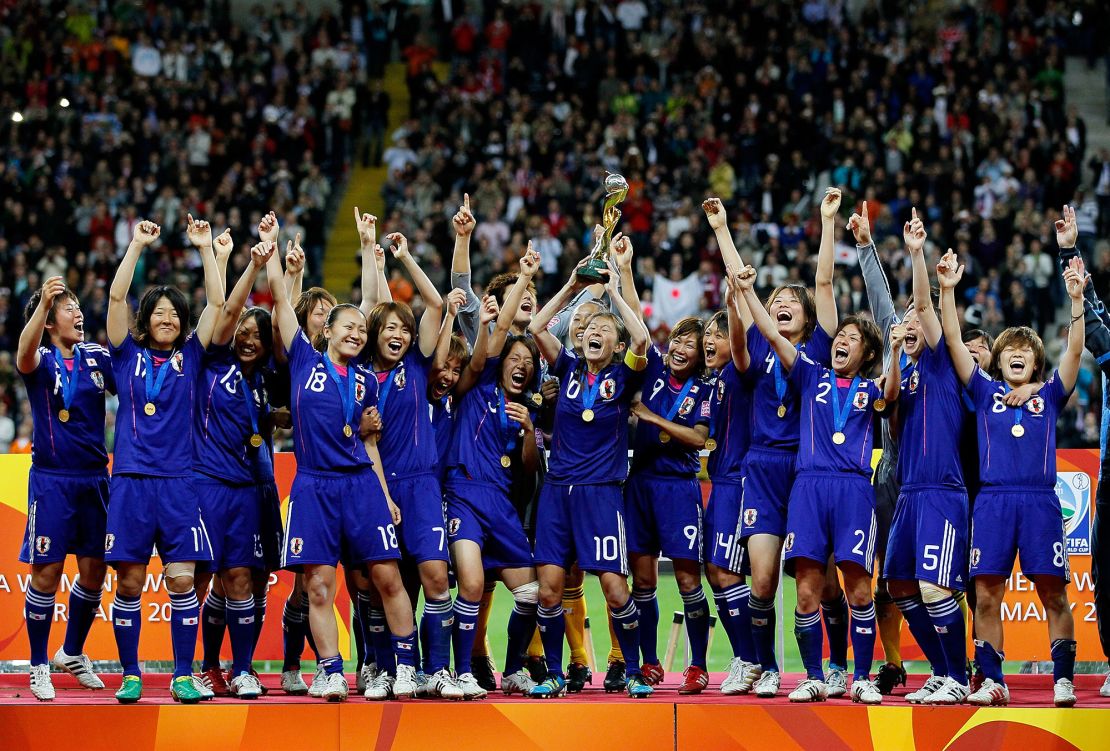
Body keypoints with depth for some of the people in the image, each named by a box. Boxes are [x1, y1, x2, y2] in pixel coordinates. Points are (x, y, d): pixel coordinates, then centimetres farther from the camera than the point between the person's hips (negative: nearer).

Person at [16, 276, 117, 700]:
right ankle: (39, 667, 8)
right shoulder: (41, 360, -5)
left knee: (94, 570, 9)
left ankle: (72, 653, 29)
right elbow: (25, 357, -29)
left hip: (94, 477, 4)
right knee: (46, 572, -3)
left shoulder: (97, 358, 6)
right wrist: (43, 302, -44)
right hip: (52, 479, -4)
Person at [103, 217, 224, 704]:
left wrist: (206, 247, 3)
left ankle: (183, 677, 2)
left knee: (182, 581, -4)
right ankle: (130, 676, 10)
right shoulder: (127, 354, 8)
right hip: (131, 481, -1)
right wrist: (138, 244, -2)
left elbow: (217, 303, 5)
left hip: (178, 483, 1)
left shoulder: (189, 357, 11)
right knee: (128, 583, 1)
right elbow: (116, 297, -1)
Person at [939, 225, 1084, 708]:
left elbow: (1074, 350, 0)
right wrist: (948, 290, -4)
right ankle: (992, 682, 4)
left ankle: (1063, 679, -1)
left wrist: (1076, 299, -13)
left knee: (1053, 594, -4)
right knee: (987, 596, -2)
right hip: (993, 501, 1)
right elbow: (953, 342, 6)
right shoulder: (985, 392, 13)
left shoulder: (1050, 396, 12)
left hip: (1040, 501, -1)